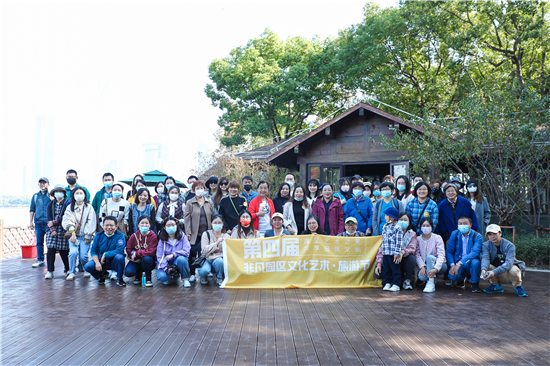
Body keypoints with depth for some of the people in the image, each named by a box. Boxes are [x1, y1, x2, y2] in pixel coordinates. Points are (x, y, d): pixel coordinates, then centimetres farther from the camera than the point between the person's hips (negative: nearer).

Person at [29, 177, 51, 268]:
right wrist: (31, 222, 15)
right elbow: (32, 209, 18)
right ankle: (40, 260, 15)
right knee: (39, 242, 7)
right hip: (38, 223, 4)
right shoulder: (35, 196, 15)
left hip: (48, 222, -4)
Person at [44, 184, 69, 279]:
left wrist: (54, 222, -11)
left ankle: (68, 269, 18)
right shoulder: (50, 204, 13)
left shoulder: (67, 203, 0)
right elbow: (49, 218, 3)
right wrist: (52, 229, -10)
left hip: (63, 230, -3)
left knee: (64, 251, 0)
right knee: (51, 250, -7)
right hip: (52, 231, 3)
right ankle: (50, 271, -4)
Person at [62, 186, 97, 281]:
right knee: (73, 252, -20)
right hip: (73, 235, 1)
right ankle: (71, 273, -4)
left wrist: (87, 236, -5)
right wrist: (72, 233, -14)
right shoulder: (70, 207, 9)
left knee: (83, 256, -11)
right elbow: (67, 221, -1)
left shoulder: (89, 207, 3)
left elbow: (91, 223, -1)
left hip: (85, 236, -1)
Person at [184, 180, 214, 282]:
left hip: (206, 232, 2)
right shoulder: (190, 203, 4)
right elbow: (187, 218, 0)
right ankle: (192, 274, 8)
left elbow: (213, 217, 13)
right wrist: (188, 232, -7)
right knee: (192, 254, -5)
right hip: (195, 234, -2)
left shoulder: (209, 202, 11)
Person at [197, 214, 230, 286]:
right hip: (208, 259, -1)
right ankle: (204, 276, 8)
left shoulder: (226, 236, 6)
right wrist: (216, 243, -17)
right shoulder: (206, 234, 1)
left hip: (220, 258, 1)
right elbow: (204, 250, -11)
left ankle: (219, 278, -3)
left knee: (219, 261, -36)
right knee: (204, 270, -33)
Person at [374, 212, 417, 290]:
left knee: (411, 258, -35)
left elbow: (412, 248, -16)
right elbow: (382, 248, -4)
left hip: (404, 262, -1)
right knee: (377, 273, -24)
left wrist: (403, 252, -39)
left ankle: (407, 280, -11)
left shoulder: (412, 234, 3)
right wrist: (379, 263, -18)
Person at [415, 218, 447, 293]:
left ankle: (431, 283, -31)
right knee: (421, 277, -30)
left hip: (440, 266, -3)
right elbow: (417, 255, -8)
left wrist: (435, 269, -36)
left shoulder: (437, 238, -10)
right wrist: (422, 267, -26)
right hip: (425, 266, 3)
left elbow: (441, 255, -20)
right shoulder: (418, 239, 0)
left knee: (429, 257, -34)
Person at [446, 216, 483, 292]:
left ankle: (475, 284, -9)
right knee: (452, 276, -29)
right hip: (458, 263, 2)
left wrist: (460, 263, -33)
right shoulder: (454, 234, 2)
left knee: (475, 262, -37)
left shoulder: (477, 236, -8)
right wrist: (452, 265, -17)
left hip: (471, 263, -2)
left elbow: (475, 252, -23)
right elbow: (449, 251, 2)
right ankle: (461, 280, 12)